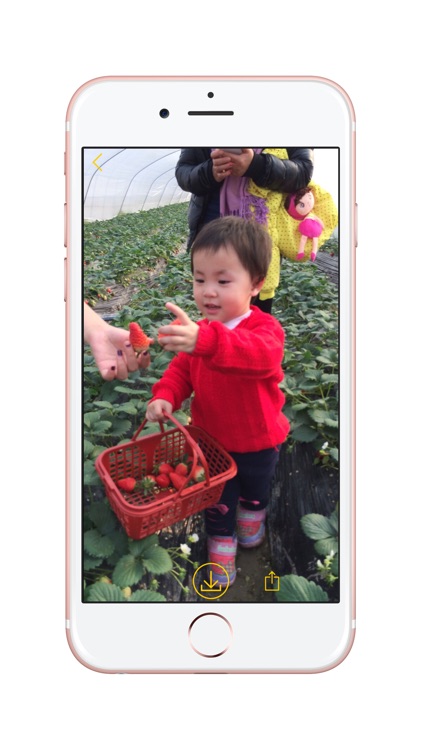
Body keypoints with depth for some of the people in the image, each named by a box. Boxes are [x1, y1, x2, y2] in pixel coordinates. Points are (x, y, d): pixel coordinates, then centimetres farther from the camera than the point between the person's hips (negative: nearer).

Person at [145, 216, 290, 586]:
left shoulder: (265, 328, -28)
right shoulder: (197, 330, -11)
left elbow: (258, 355, -51)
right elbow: (181, 369, -1)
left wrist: (205, 341, -69)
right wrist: (165, 396, -24)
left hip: (258, 441, -1)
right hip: (211, 438, 2)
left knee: (255, 492, 27)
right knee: (217, 501, 18)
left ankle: (252, 526, 57)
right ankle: (221, 548, 40)